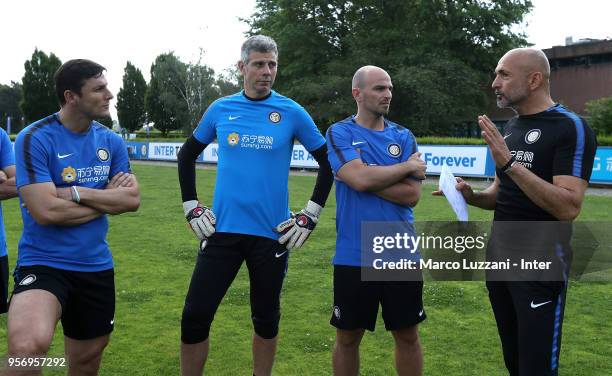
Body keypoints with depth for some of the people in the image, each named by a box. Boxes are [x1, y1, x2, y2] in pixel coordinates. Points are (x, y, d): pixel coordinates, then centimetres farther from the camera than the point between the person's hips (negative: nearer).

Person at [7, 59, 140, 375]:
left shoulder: (111, 142, 5)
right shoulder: (34, 138, -13)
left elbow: (132, 200, -2)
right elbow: (46, 211, -20)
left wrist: (77, 193, -14)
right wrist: (107, 199, -8)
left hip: (96, 266, 6)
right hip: (44, 263, -5)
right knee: (30, 344, -34)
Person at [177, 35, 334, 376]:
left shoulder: (291, 112, -2)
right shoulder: (221, 109, 4)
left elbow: (327, 162, 5)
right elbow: (187, 156, 16)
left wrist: (310, 216, 1)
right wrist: (192, 208, 8)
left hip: (272, 234, -1)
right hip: (222, 230, 1)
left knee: (266, 319, 13)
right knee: (195, 317, 1)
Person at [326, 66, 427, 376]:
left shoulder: (403, 136, 6)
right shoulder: (340, 133, -2)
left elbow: (412, 195, -5)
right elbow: (360, 178, -19)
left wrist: (370, 178, -12)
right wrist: (407, 166, -8)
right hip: (354, 256, -2)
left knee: (407, 335, 13)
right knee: (348, 338, 11)